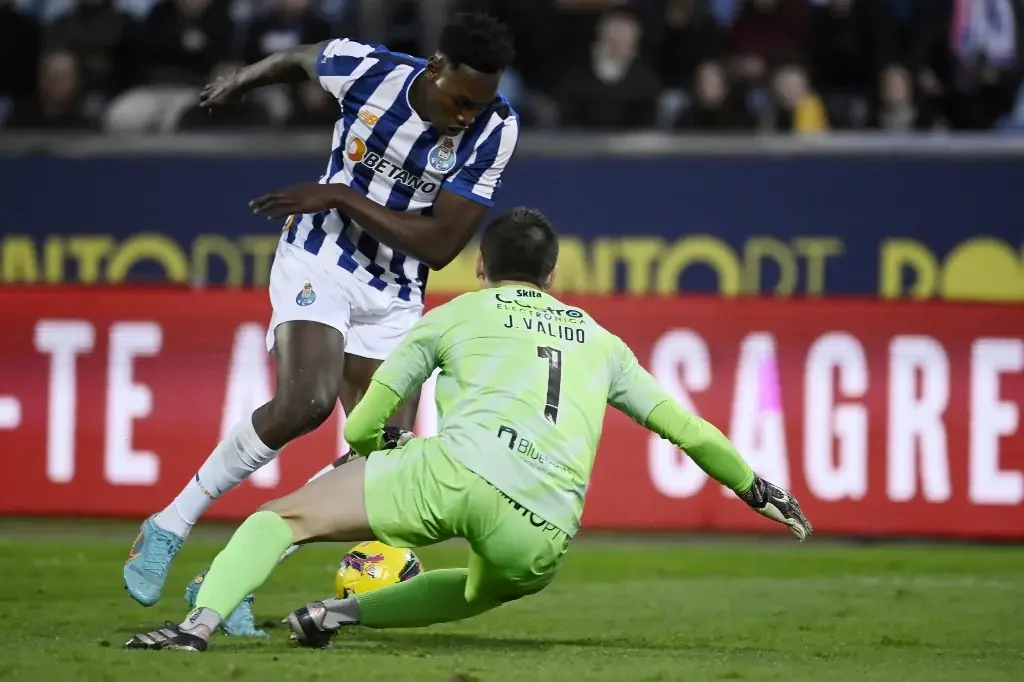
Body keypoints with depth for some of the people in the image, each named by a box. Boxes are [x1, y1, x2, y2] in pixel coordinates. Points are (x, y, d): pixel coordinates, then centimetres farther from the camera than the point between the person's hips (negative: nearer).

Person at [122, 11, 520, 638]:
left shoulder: (495, 129, -16)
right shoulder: (365, 69, -17)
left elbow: (440, 245, -16)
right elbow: (300, 58, 8)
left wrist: (342, 197, -20)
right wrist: (243, 80, 27)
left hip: (395, 298, 3)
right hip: (320, 262, -3)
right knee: (307, 401, -28)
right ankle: (169, 529, -13)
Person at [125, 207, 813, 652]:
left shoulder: (454, 316, 24)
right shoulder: (600, 342, 31)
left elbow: (363, 426, 24)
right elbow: (683, 426, 32)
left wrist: (380, 444, 48)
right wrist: (756, 488, 45)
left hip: (454, 470, -3)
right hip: (542, 533, 3)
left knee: (284, 516, 9)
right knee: (493, 587, 37)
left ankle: (200, 621, -15)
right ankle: (346, 611, 17)